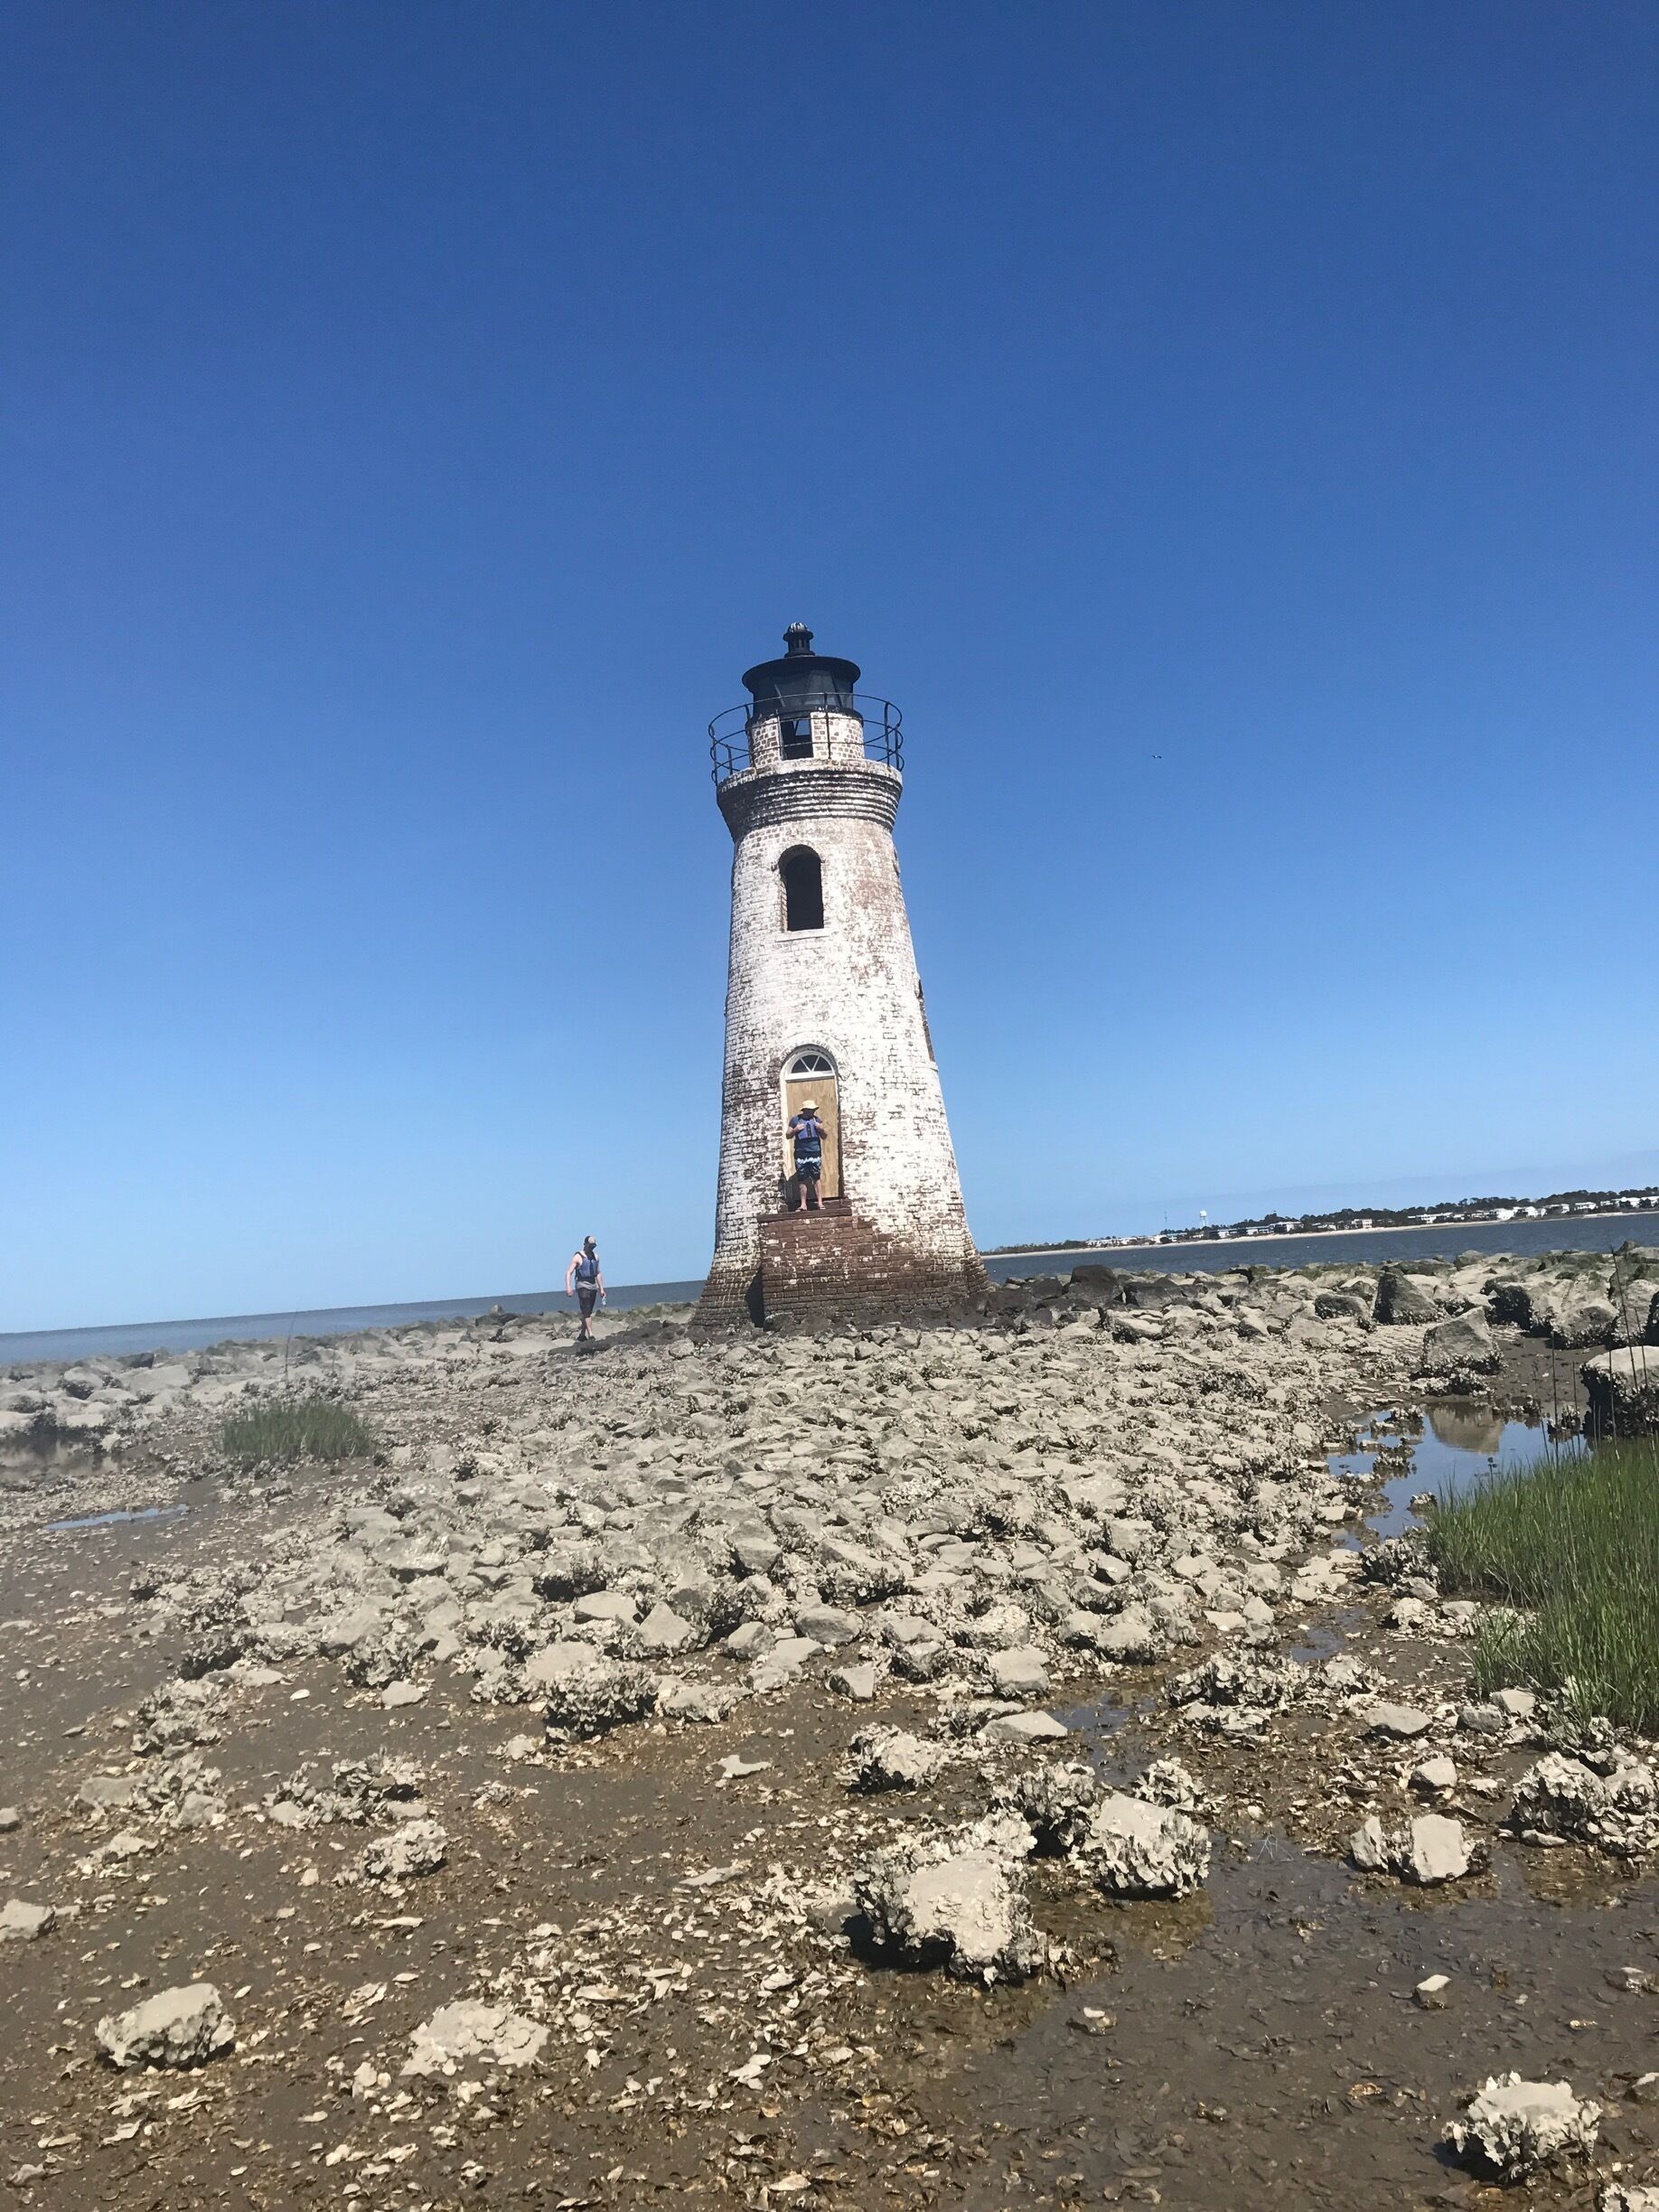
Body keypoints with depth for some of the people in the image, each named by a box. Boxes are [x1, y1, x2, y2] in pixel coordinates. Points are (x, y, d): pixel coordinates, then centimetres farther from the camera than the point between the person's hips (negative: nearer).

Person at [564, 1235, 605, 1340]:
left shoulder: (595, 1256, 13)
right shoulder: (578, 1257, -6)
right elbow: (569, 1272, -11)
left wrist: (601, 1289, 19)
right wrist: (568, 1287, -24)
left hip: (593, 1286, 6)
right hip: (582, 1286, -6)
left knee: (588, 1312, 9)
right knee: (586, 1311, -15)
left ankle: (581, 1336, 18)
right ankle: (590, 1335, -21)